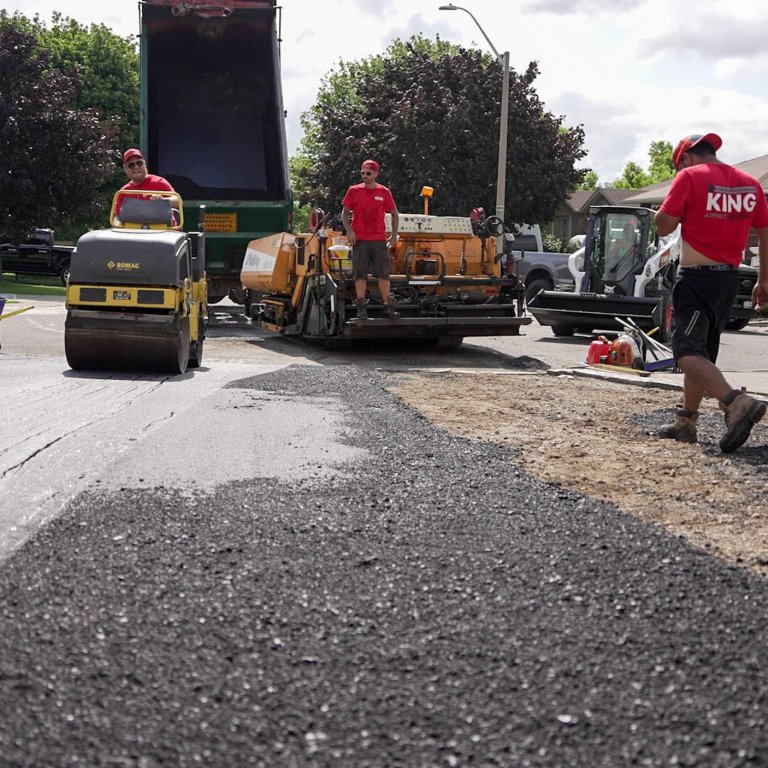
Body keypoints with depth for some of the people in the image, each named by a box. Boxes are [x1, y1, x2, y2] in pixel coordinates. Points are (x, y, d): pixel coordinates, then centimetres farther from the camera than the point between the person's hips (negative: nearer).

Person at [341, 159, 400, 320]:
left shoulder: (384, 192, 4)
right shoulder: (354, 191, 3)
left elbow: (395, 215, 12)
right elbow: (344, 213, 8)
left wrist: (394, 236, 3)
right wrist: (349, 231, -7)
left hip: (379, 240, 1)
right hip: (359, 239, -1)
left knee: (384, 273, 1)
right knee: (360, 274, 0)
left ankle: (388, 307, 6)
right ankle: (361, 308, 4)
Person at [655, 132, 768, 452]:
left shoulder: (690, 177, -9)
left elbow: (663, 226, -10)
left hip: (696, 278, -7)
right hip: (729, 279, 7)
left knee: (688, 352, -12)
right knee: (703, 351, 18)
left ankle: (736, 402, -34)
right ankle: (686, 422, 22)